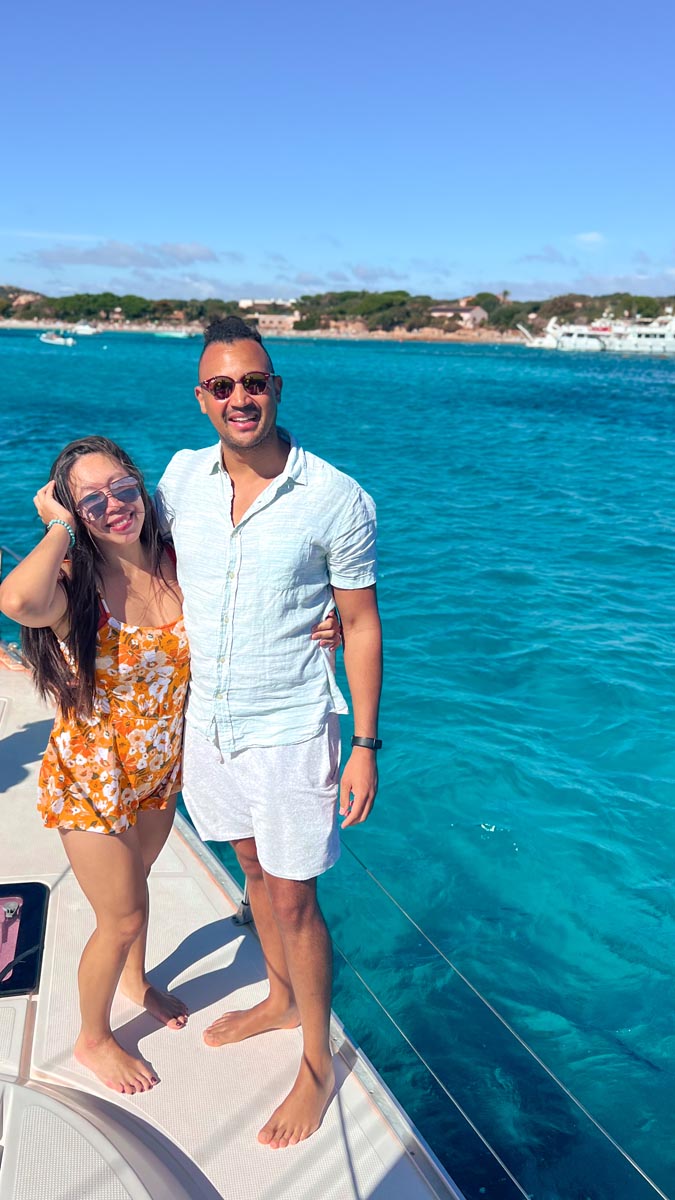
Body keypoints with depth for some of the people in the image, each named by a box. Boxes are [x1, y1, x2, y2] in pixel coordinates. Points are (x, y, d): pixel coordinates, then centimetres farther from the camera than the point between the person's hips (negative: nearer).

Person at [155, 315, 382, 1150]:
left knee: (293, 899, 8)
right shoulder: (181, 477, -3)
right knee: (252, 868, 23)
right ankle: (282, 1001, 49)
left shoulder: (337, 501, -16)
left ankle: (317, 1063, 32)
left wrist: (366, 747, -8)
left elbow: (361, 627, -9)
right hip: (206, 721, 5)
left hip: (288, 730, -5)